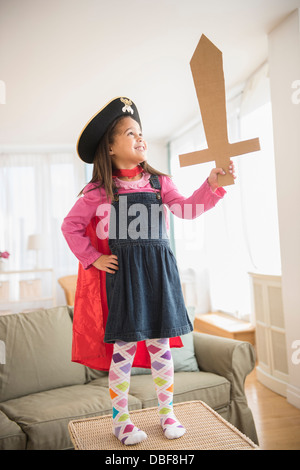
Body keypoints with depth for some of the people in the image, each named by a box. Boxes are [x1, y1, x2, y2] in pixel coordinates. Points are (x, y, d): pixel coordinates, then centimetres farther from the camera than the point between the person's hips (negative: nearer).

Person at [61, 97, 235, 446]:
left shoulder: (159, 182, 8)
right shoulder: (99, 191, 0)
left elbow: (186, 209, -4)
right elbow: (70, 226, 5)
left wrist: (212, 184, -17)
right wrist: (93, 258, -2)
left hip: (159, 270, 3)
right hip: (122, 272, -2)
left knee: (160, 344, 10)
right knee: (124, 346, 3)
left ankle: (167, 413, 28)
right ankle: (120, 420, 22)